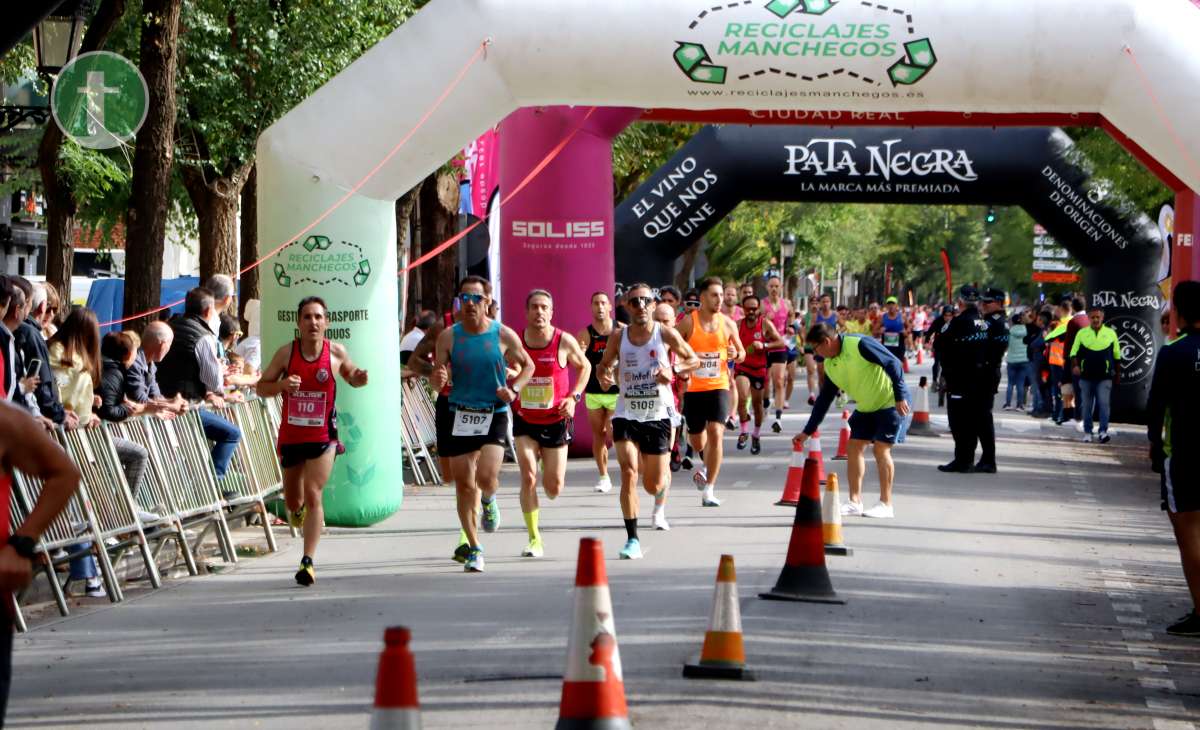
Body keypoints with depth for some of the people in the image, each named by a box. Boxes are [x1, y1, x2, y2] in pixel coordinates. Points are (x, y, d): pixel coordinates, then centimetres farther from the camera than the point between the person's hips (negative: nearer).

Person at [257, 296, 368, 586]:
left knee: (313, 494, -16)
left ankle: (308, 561, -13)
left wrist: (359, 378, -9)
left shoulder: (336, 353, -4)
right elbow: (260, 388, -1)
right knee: (293, 501, 15)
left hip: (323, 435, -2)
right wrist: (281, 384, -22)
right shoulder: (286, 353, -6)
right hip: (291, 435, 2)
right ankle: (297, 509, 54)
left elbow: (351, 377, 15)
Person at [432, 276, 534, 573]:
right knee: (464, 484, 3)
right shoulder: (448, 337, 0)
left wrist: (514, 389, -6)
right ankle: (473, 547, 17)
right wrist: (438, 379, -21)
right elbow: (437, 384, 3)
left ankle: (489, 501, 20)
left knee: (487, 477, -19)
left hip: (493, 414, -2)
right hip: (459, 414, 2)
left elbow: (527, 365, 12)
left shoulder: (504, 335, -2)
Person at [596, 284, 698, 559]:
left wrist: (674, 369, -16)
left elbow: (694, 360, 5)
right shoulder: (618, 336, -2)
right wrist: (604, 375, -12)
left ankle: (665, 472, 47)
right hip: (626, 415, 0)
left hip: (657, 415, 0)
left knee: (653, 486, 6)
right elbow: (604, 364, 12)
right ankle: (632, 540, -14)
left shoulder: (666, 334, -6)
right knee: (628, 473, -19)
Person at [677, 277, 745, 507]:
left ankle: (709, 489, -13)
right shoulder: (688, 323, -4)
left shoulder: (728, 324, 2)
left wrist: (737, 355, -10)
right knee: (697, 442, 11)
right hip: (693, 389, 0)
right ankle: (707, 465, 48)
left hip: (718, 387, 0)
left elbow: (742, 352, 13)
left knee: (715, 434, -18)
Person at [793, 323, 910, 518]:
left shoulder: (860, 344, -23)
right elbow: (823, 400, 10)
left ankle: (886, 504, -4)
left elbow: (893, 364, -23)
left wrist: (901, 396, -24)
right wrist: (807, 432, 11)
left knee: (881, 449, -11)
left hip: (890, 402, -8)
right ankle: (855, 501, 9)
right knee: (853, 447, 2)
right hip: (866, 407, 8)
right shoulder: (830, 366, 2)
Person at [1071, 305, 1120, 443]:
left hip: (1105, 377, -1)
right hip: (1086, 376, 1)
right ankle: (1087, 432, 15)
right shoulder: (1082, 333, 6)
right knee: (1087, 406, 7)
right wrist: (1075, 366, -12)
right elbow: (1074, 353, 5)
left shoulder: (1111, 333, 6)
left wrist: (1116, 372, 12)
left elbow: (1117, 355, 12)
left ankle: (1103, 431, -10)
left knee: (1103, 403, -12)